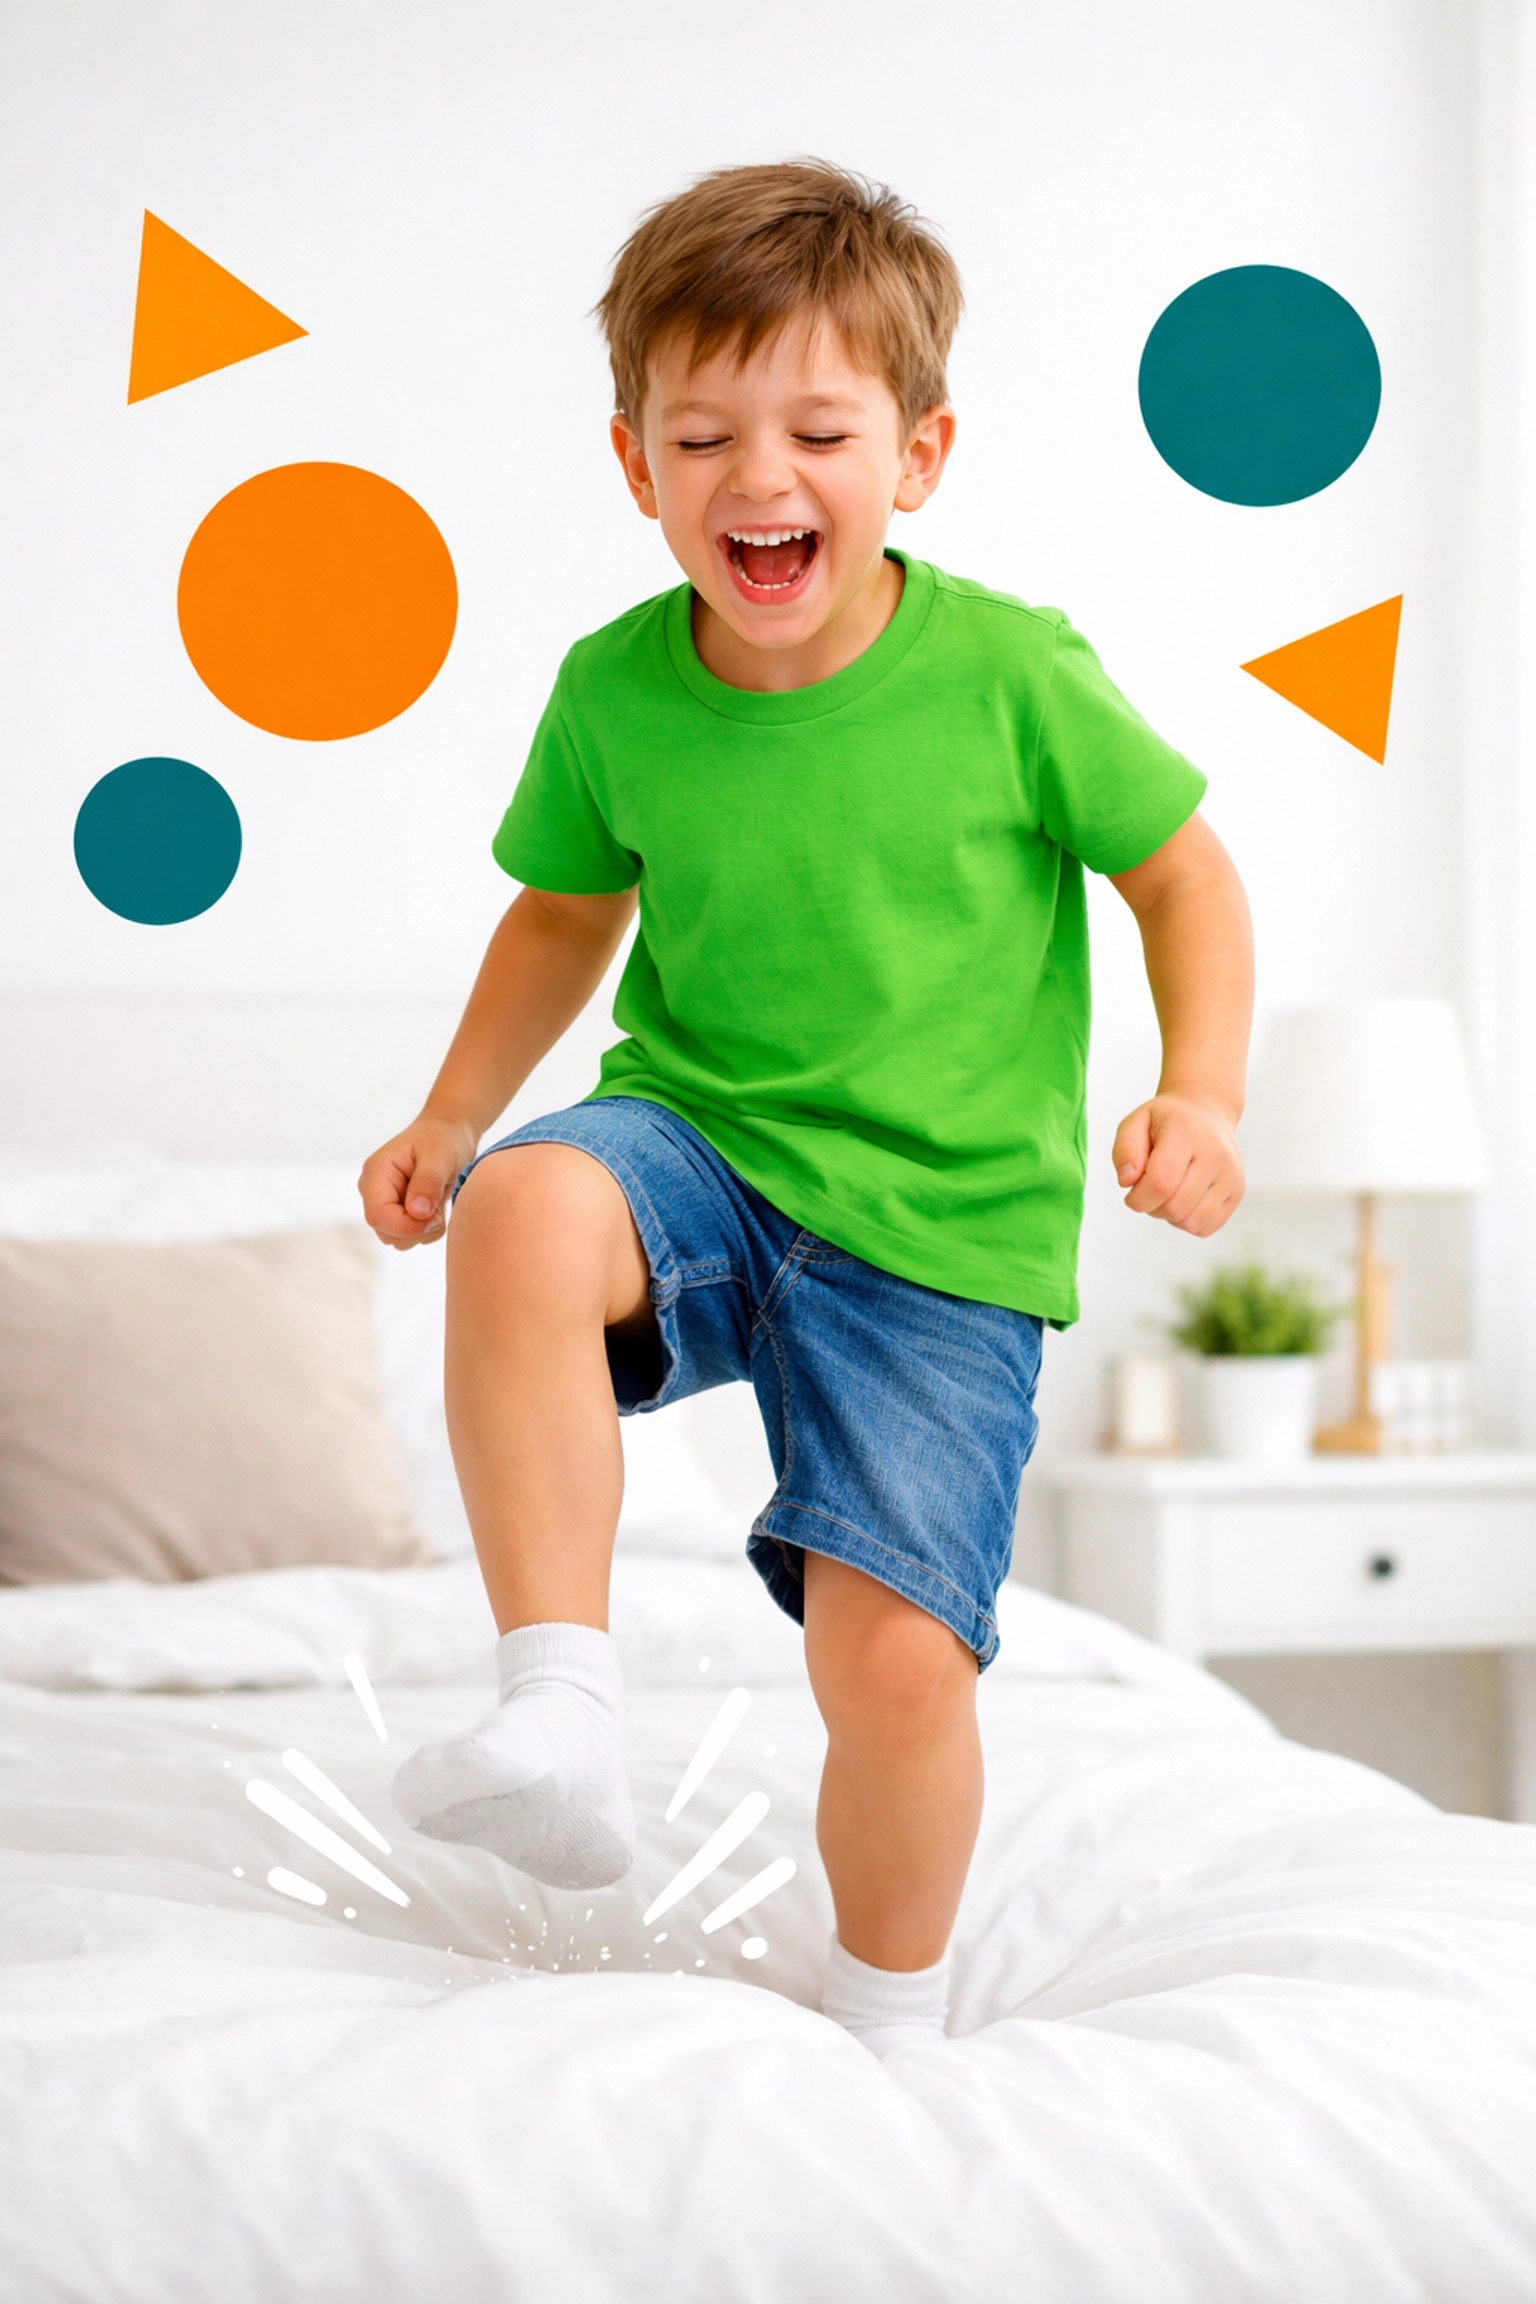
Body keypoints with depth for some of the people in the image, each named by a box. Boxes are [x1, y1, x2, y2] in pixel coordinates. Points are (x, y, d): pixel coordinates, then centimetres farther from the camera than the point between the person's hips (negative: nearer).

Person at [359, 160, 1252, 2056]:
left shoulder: (1010, 674, -12)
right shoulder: (614, 690, -3)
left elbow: (1184, 868, 1)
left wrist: (1201, 1097, -12)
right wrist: (451, 1116, 8)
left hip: (942, 1226, -2)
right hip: (698, 1145, 2)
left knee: (894, 1653, -11)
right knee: (520, 1215, -34)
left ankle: (886, 2028, 18)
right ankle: (563, 1715, -27)